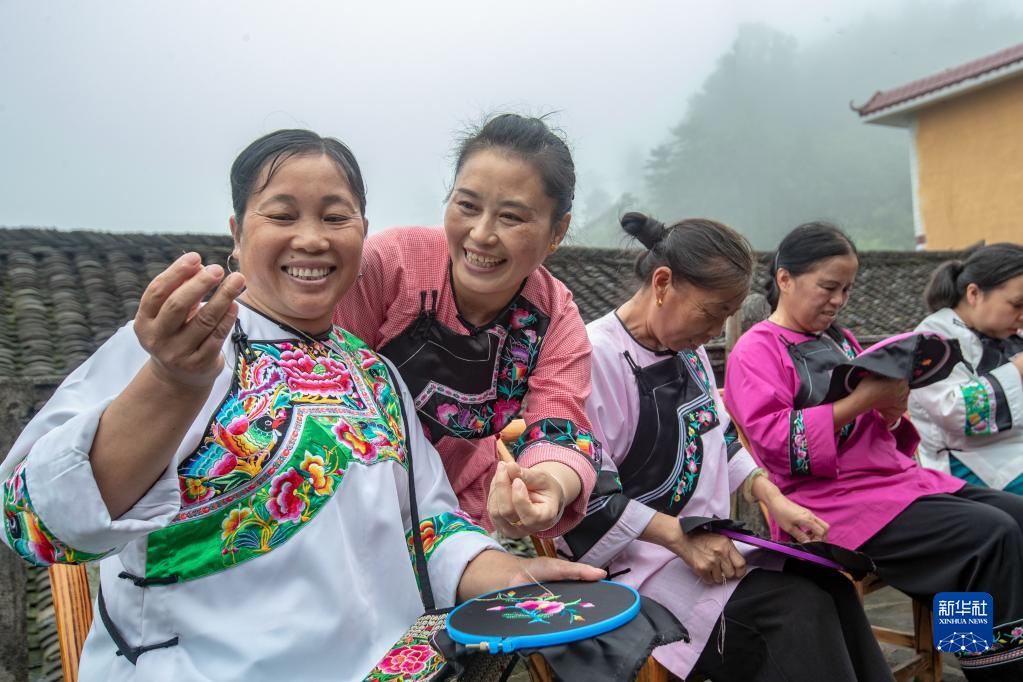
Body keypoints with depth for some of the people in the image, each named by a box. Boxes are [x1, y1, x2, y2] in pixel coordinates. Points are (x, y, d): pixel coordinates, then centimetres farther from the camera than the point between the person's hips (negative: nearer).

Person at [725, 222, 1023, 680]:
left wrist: (890, 413, -2)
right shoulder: (756, 351, -5)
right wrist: (860, 401, -20)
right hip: (834, 499, -8)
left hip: (896, 473, 8)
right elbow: (774, 440, -18)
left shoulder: (841, 341, 18)